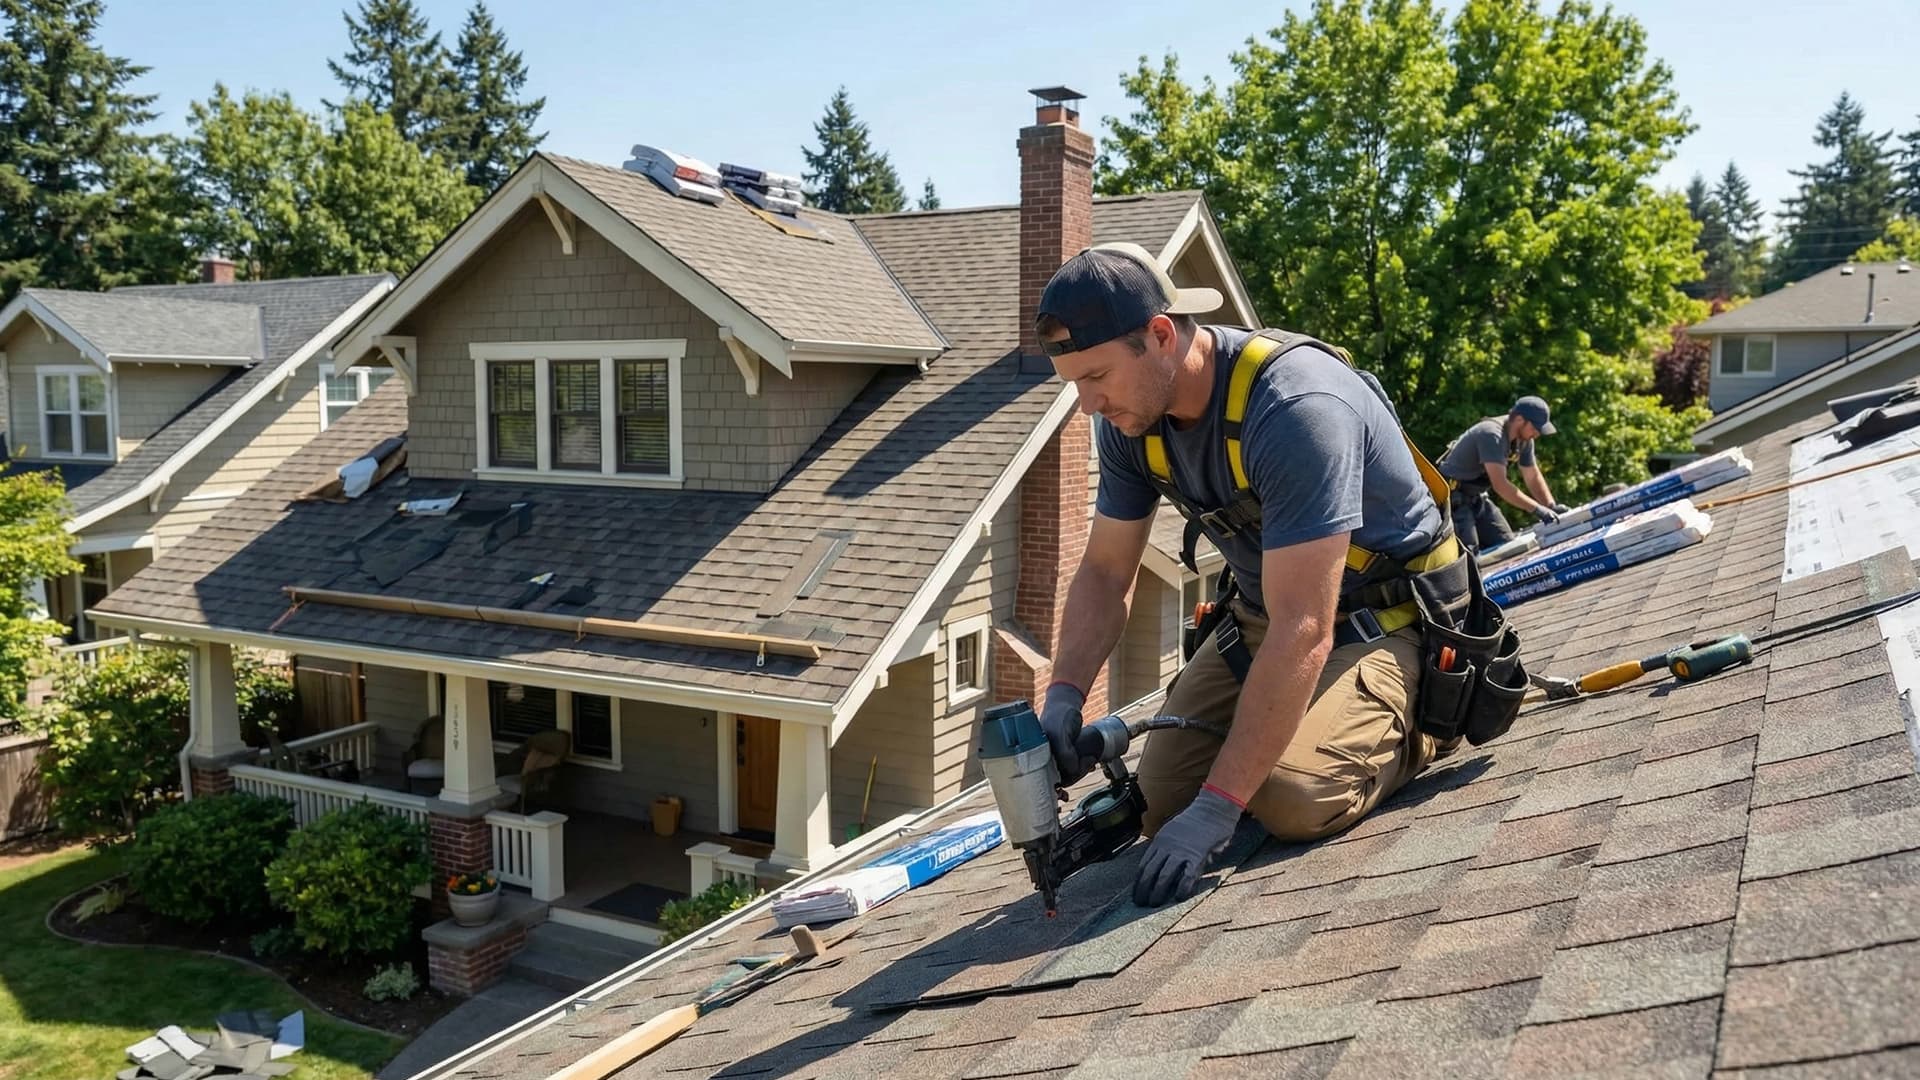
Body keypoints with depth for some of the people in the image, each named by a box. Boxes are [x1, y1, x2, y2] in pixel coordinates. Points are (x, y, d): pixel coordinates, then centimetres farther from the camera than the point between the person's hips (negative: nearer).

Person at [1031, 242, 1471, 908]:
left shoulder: (1294, 406, -34)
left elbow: (1303, 632, -36)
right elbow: (1104, 572, 0)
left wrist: (1217, 806, -37)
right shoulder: (1130, 417, -10)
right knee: (1160, 802, -4)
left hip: (1385, 619, -6)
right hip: (1259, 615, 7)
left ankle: (1417, 725, 3)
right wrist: (1063, 696, -17)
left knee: (1293, 800, -28)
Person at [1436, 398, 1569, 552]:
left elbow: (1533, 477, 8)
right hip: (1453, 497, -10)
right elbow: (1500, 485, -34)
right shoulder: (1491, 434, -28)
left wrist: (1552, 507, -8)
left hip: (1476, 497, 10)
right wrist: (1537, 509, -34)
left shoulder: (1524, 439, 0)